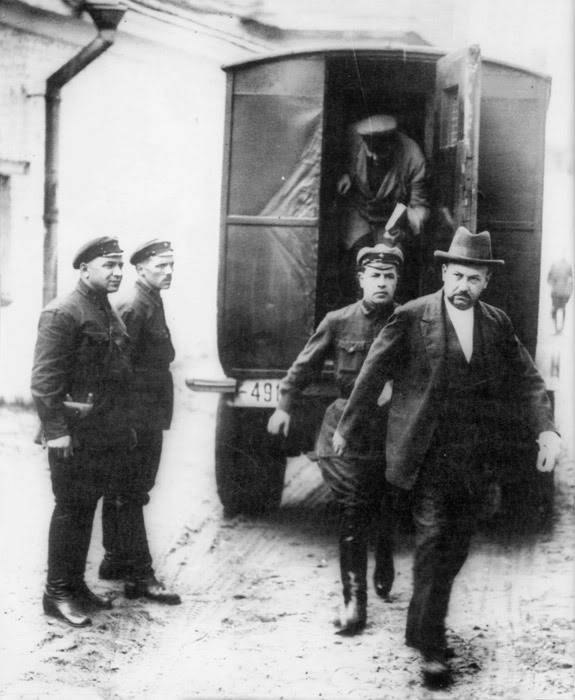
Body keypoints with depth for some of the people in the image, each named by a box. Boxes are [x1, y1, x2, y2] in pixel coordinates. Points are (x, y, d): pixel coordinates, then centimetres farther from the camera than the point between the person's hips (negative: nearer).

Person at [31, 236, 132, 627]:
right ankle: (57, 594, 9)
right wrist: (56, 430, -20)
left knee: (87, 510, 14)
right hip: (75, 436, -8)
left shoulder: (111, 314, 16)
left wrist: (125, 426, 17)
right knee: (70, 511, -1)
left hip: (107, 434, 8)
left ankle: (76, 585, 24)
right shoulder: (62, 313, -12)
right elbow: (44, 379, -16)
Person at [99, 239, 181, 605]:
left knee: (124, 492, 17)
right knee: (131, 494, -5)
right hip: (137, 419, -10)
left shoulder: (153, 303, 15)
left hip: (149, 417, 10)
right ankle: (140, 575, -2)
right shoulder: (134, 307, -15)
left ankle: (116, 560, 27)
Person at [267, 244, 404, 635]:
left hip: (394, 430, 1)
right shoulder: (338, 322, 1)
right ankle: (354, 600, 0)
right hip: (349, 430, -1)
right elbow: (306, 365, 8)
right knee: (354, 515, -5)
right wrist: (285, 404, 4)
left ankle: (384, 566, 45)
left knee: (390, 511, 14)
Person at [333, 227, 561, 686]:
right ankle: (432, 648, -3)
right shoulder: (412, 318, -6)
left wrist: (547, 430, -12)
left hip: (472, 458, 5)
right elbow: (374, 374, 0)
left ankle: (422, 627, 28)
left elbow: (527, 380, 4)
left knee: (455, 549, 11)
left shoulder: (497, 324, 7)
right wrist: (346, 428, 4)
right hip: (429, 453, -5)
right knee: (432, 541, -10)